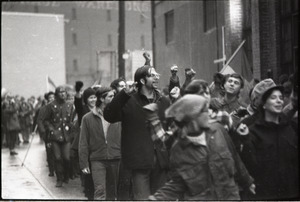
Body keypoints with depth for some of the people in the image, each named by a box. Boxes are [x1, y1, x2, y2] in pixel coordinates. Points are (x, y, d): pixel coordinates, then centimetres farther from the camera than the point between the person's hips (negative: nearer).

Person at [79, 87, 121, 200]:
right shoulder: (88, 118, 2)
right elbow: (83, 143, 4)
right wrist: (84, 164, 0)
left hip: (116, 159, 2)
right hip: (98, 160, -1)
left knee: (113, 192, 10)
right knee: (100, 192, -9)